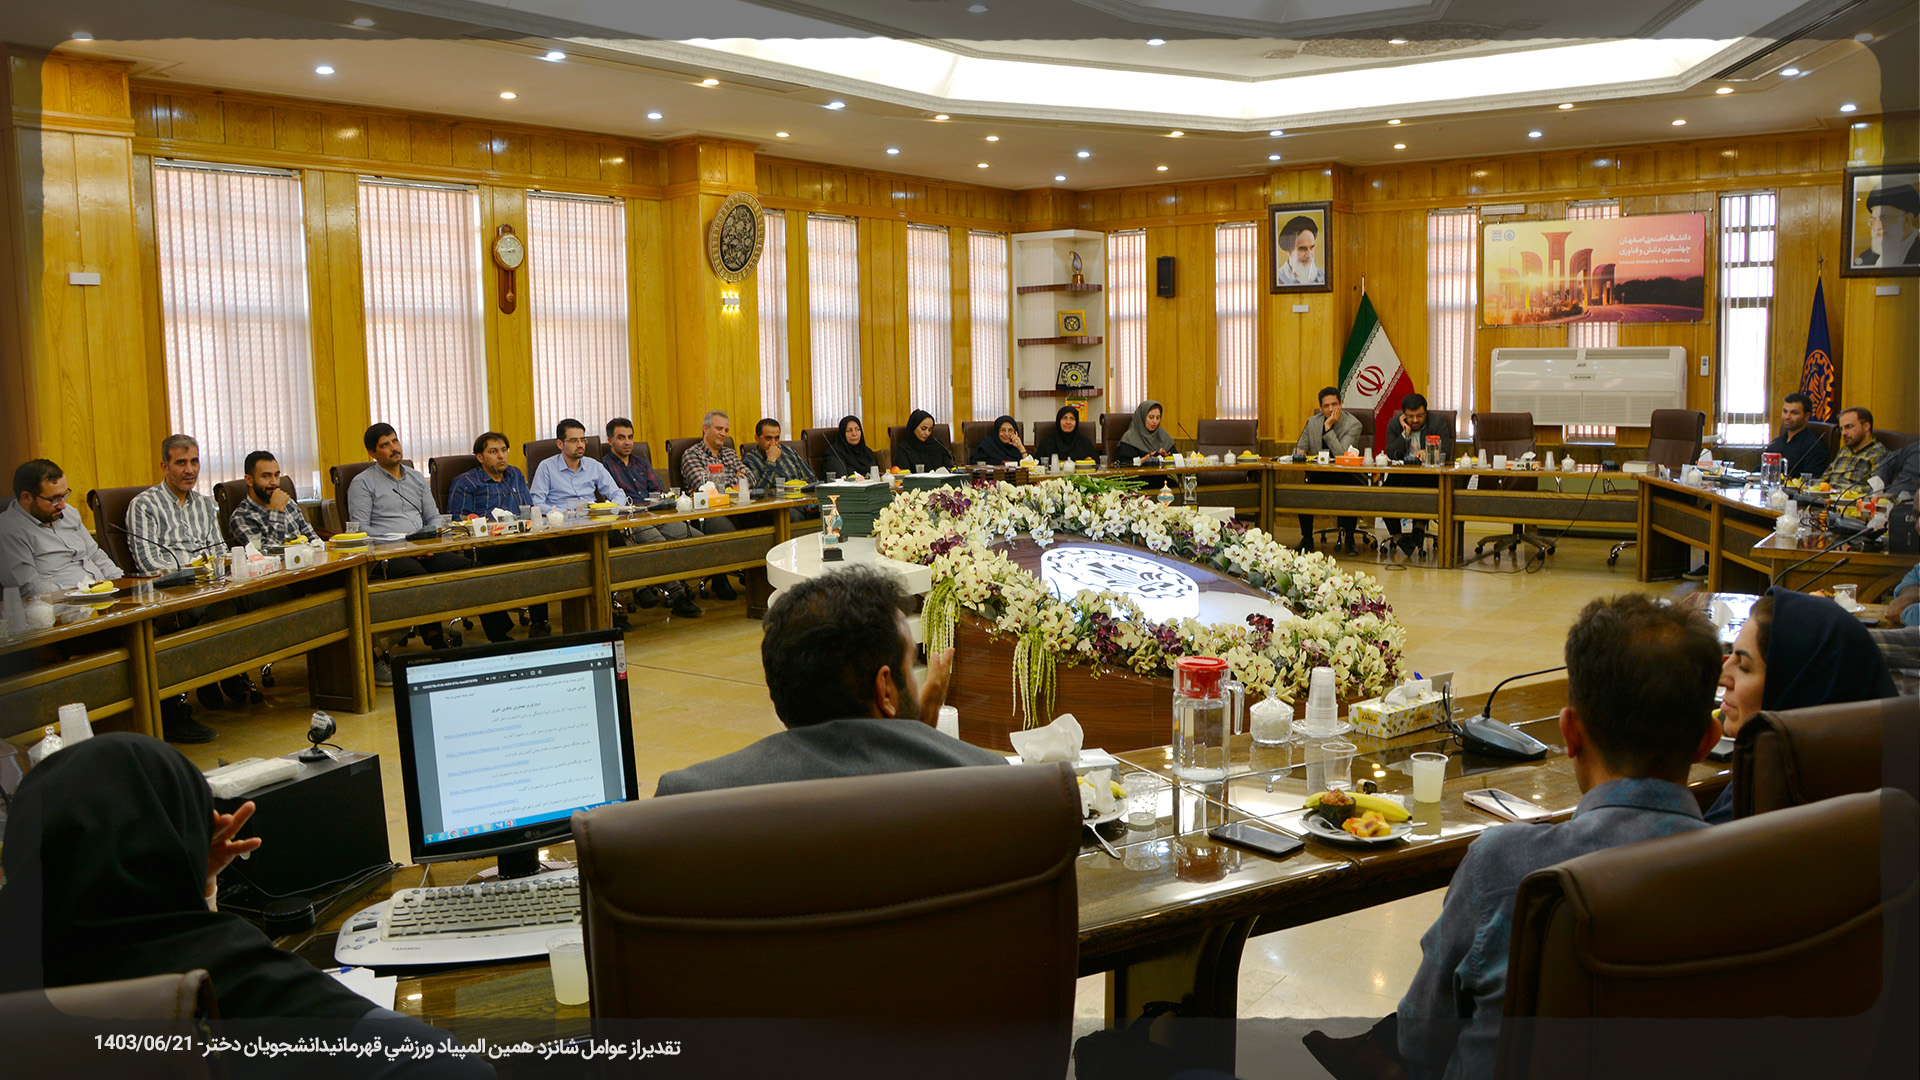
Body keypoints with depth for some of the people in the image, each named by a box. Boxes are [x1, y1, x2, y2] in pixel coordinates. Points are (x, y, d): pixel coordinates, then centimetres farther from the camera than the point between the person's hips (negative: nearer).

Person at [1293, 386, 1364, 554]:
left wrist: (1328, 427, -21)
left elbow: (1342, 455, -22)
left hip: (1345, 476, -3)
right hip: (1320, 475, 3)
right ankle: (1306, 538, -6)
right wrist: (1299, 453, -10)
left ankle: (1348, 538, -9)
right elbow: (1300, 447, 15)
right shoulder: (1312, 422, 7)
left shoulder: (1353, 424, -9)